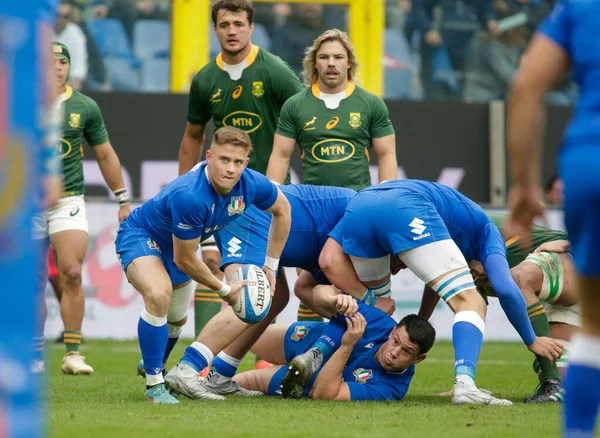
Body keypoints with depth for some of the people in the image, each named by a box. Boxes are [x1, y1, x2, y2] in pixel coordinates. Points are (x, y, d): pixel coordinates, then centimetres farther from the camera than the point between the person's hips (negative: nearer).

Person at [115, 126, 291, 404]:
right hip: (140, 235, -7)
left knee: (177, 319, 25)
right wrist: (224, 290, -16)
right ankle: (154, 384, -19)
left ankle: (153, 364, 58)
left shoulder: (252, 185, -23)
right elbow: (184, 260, -29)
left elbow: (282, 210, 2)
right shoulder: (189, 196, -41)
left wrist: (271, 266, 2)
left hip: (174, 246, 7)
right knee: (159, 295, -35)